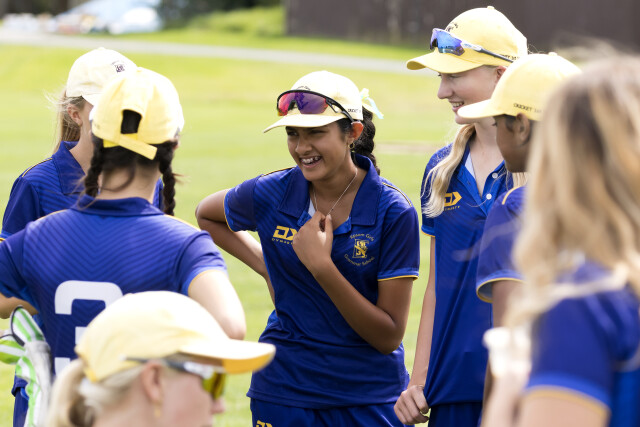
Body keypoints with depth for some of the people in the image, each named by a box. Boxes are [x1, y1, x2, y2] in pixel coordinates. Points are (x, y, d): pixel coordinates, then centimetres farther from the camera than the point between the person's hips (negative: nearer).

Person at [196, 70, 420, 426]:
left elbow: (389, 336, -14)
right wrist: (263, 264, 5)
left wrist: (321, 266, -22)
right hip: (285, 393, 2)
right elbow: (206, 214, 18)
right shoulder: (270, 194, -6)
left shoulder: (393, 212, -13)